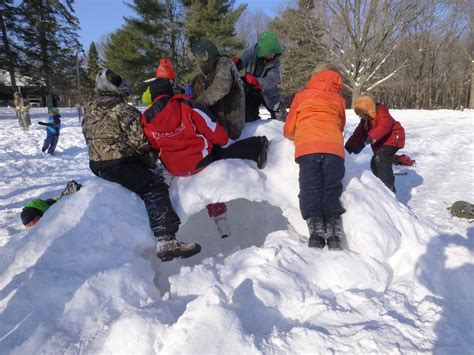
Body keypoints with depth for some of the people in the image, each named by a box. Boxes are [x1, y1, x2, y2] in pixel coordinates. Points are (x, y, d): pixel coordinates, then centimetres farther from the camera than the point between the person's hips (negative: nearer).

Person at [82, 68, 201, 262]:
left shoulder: (90, 111, 15)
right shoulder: (120, 109, -13)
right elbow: (139, 139, -17)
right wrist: (151, 157, 3)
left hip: (98, 164, 10)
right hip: (119, 164, -10)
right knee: (155, 188, -20)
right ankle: (165, 241, -32)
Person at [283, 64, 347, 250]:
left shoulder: (302, 95, 20)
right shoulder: (339, 99, 24)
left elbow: (288, 130, 20)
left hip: (307, 148, -1)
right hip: (334, 148, 2)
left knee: (310, 190, -3)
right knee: (332, 191, 4)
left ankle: (316, 231, -18)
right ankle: (334, 234, -8)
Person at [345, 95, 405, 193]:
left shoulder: (382, 114, -23)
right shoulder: (365, 121, 4)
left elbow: (383, 127, -42)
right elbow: (358, 134, 1)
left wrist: (370, 137, -55)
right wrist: (349, 147, -10)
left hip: (392, 140, -10)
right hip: (380, 143, 10)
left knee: (381, 159, -28)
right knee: (375, 163, 10)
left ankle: (388, 187, -24)